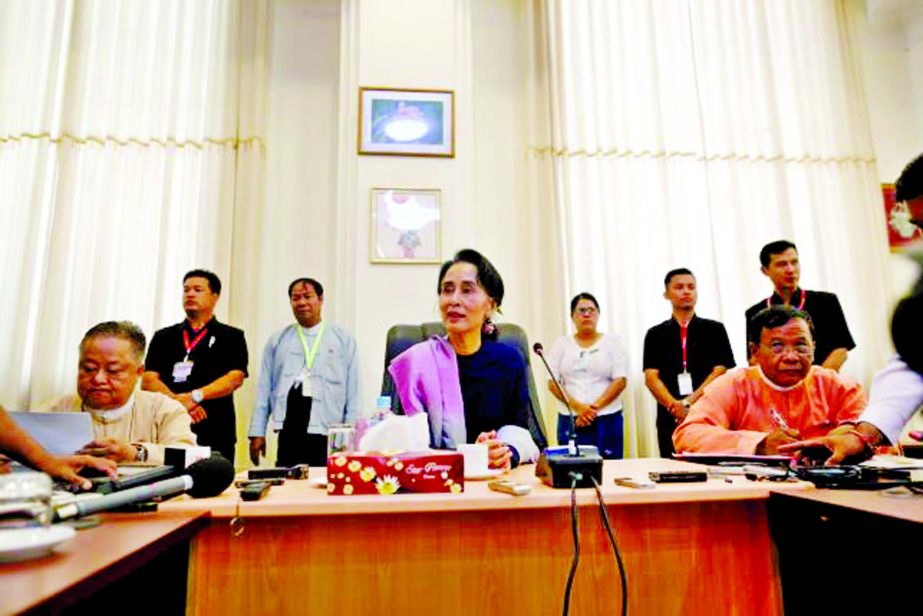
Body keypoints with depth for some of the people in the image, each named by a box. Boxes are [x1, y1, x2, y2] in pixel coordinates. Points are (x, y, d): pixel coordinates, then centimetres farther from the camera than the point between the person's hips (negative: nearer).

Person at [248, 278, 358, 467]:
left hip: (329, 433, -1)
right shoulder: (277, 340, 14)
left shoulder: (343, 339, 9)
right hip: (289, 432, 1)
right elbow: (264, 389, 12)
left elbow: (352, 393, 5)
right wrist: (257, 432, 7)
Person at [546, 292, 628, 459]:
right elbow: (552, 383, 2)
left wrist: (594, 407, -11)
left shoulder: (612, 341, 7)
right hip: (570, 420, 1)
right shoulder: (561, 344, 10)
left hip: (607, 420, -1)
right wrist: (578, 407, -11)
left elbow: (621, 380, -2)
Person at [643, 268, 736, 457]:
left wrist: (689, 402, -13)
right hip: (671, 418, 1)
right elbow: (651, 377, 0)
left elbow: (720, 371, -2)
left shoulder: (715, 330, 8)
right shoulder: (655, 334, 9)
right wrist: (675, 406, -16)